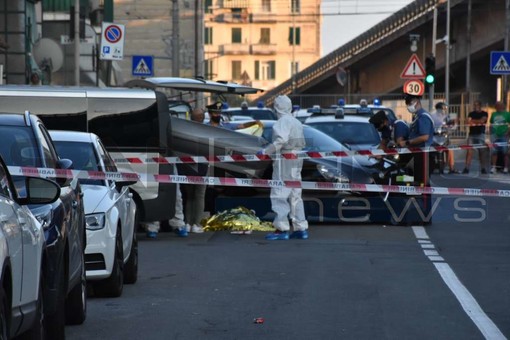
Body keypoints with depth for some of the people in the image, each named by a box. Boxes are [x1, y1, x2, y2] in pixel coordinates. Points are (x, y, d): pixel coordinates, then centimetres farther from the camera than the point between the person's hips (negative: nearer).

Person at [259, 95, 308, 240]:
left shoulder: (283, 121, -11)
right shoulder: (297, 122, 17)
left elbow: (280, 140, -24)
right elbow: (302, 143, 15)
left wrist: (266, 151, -19)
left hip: (284, 162, -9)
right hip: (296, 161, 9)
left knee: (280, 195, -7)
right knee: (295, 196, 13)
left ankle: (282, 229, -10)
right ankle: (301, 228, 13)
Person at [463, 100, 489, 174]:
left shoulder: (484, 114, 6)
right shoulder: (471, 114, 14)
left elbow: (482, 121, -10)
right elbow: (469, 122, 0)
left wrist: (473, 121, -5)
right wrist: (478, 123, -9)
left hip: (480, 134, -2)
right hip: (471, 134, 2)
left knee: (482, 151, -1)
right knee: (469, 151, -7)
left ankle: (483, 168, 6)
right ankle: (466, 168, -9)